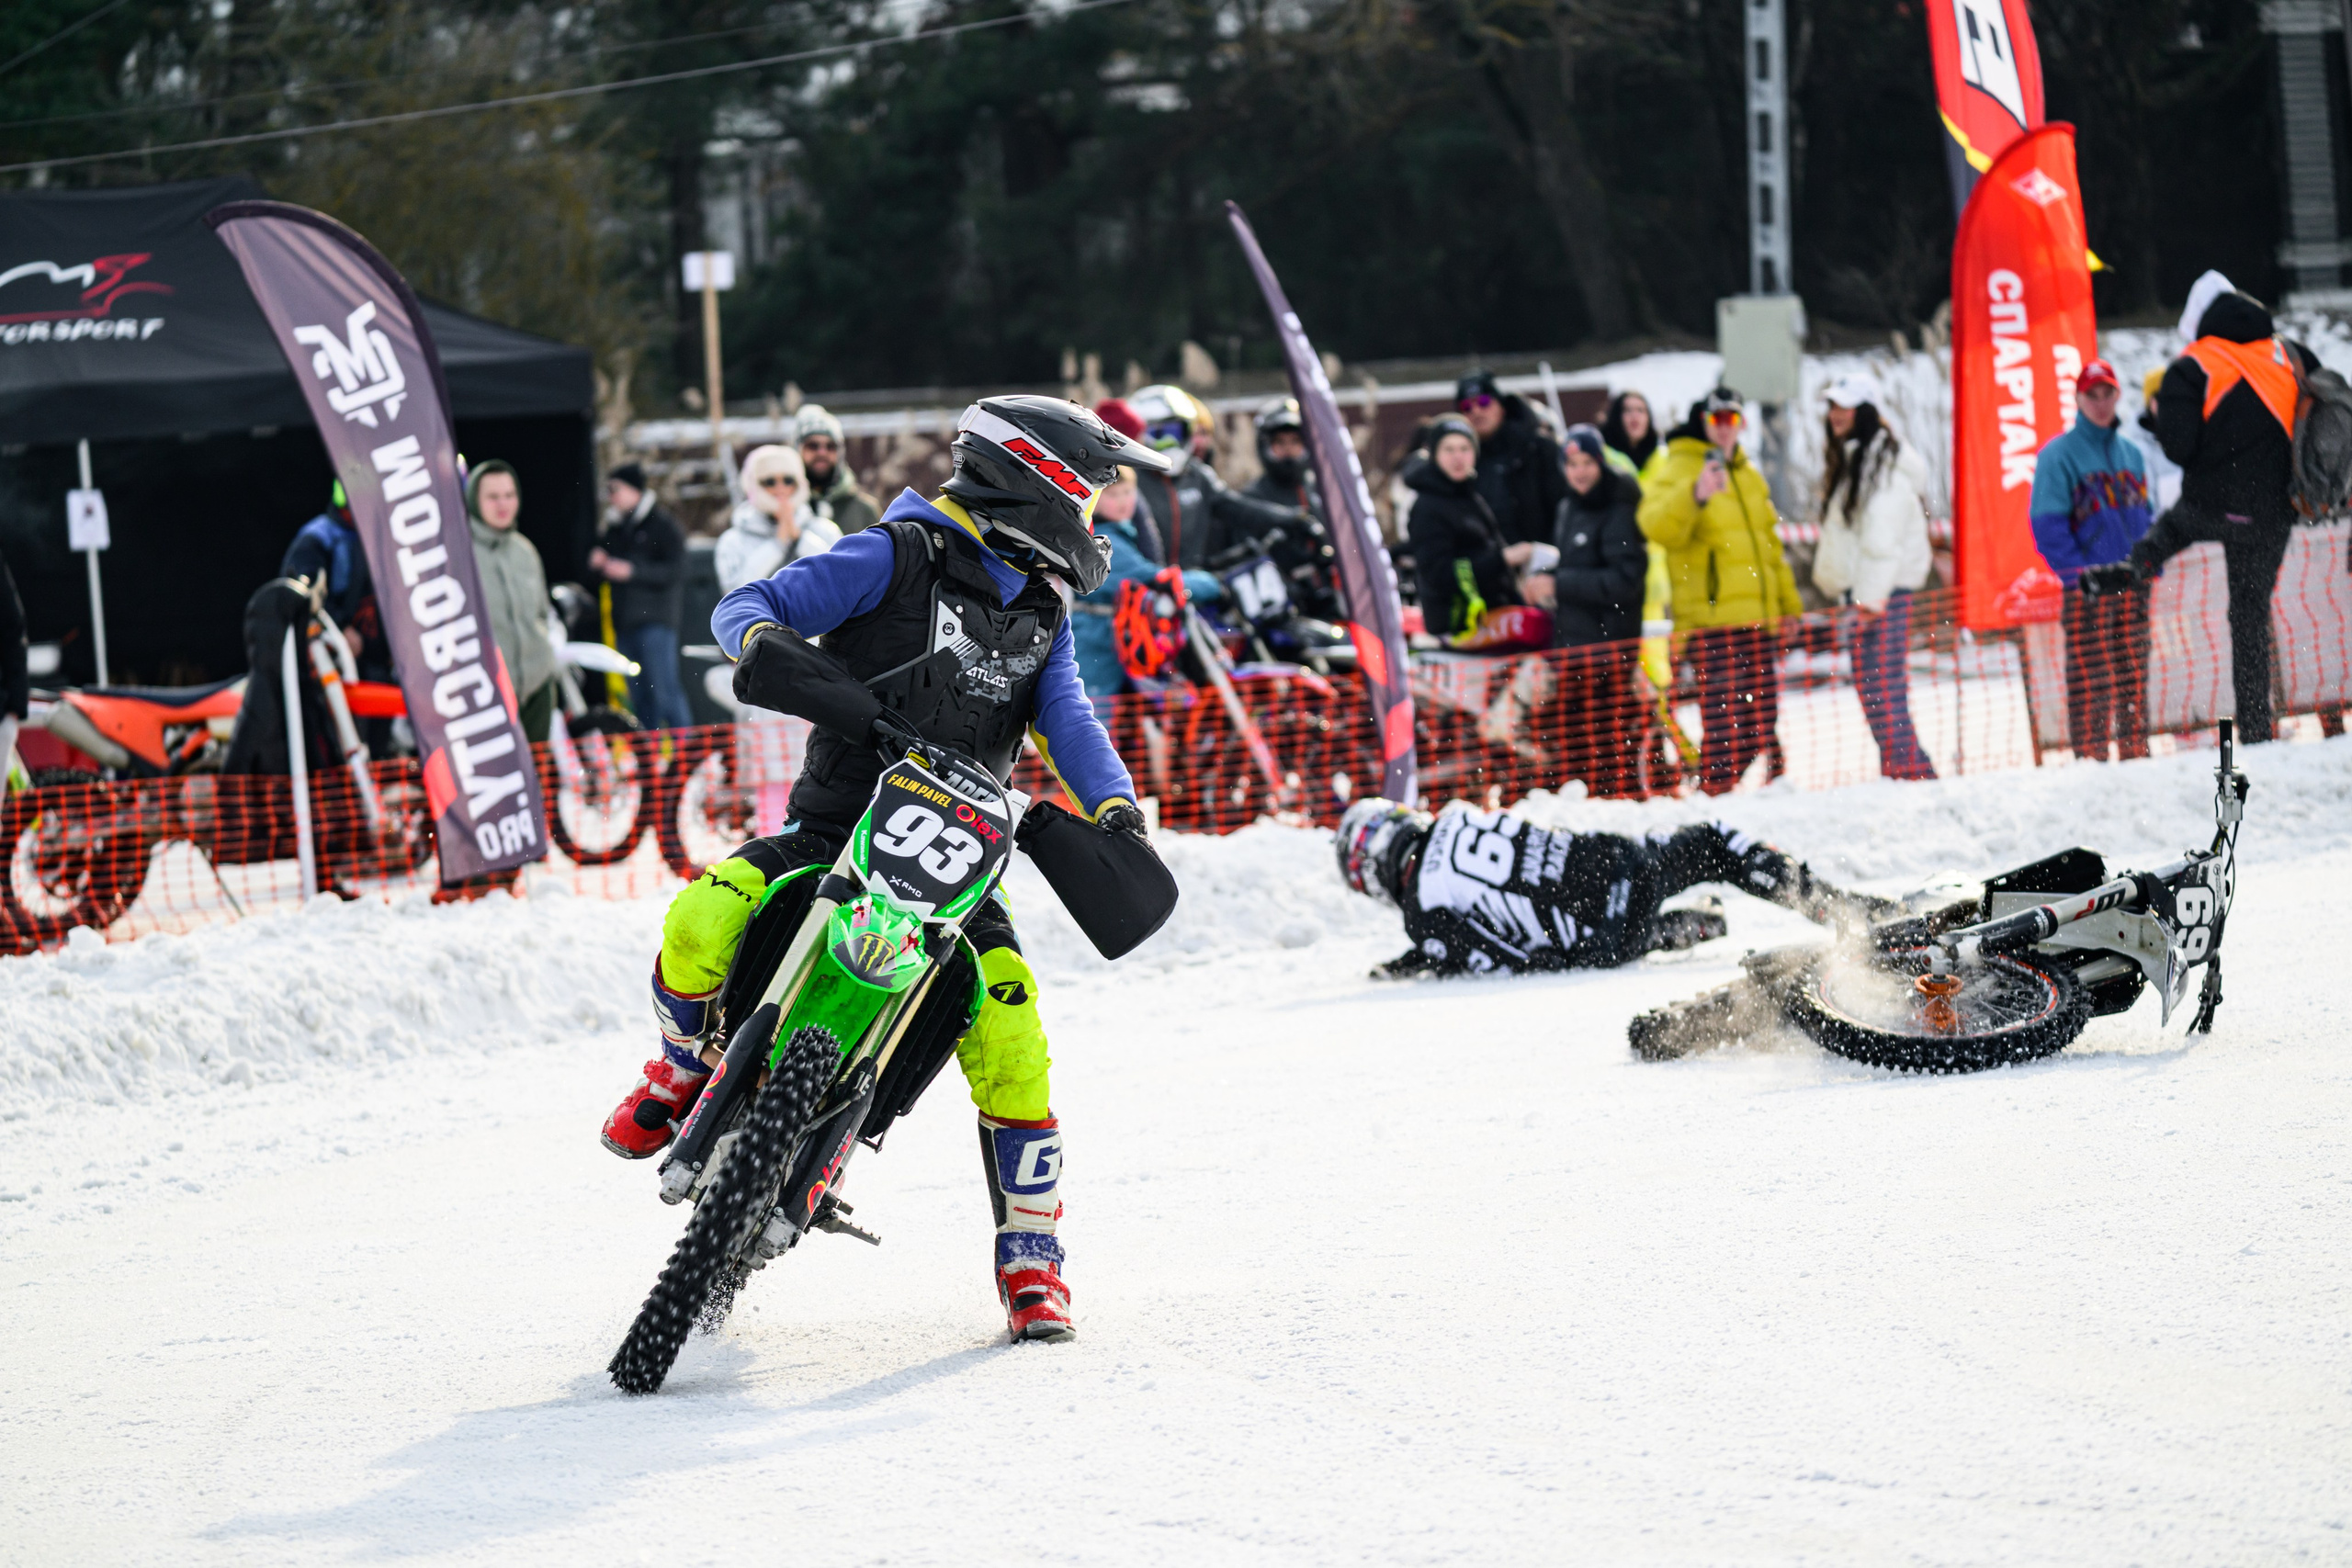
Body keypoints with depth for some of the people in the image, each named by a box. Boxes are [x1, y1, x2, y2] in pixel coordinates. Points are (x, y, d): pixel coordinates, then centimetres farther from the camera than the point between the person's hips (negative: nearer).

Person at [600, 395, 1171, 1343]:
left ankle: (1030, 1256, 0)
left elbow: (1069, 722, 2)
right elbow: (748, 603, -7)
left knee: (1010, 1047, -14)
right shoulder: (899, 557, -4)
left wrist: (1114, 805, -18)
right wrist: (761, 639, -32)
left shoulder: (1042, 614, 14)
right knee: (700, 926, -29)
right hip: (835, 827, -4)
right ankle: (685, 1065, 4)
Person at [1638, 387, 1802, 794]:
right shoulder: (1677, 470, -4)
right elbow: (1658, 527, -24)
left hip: (1757, 621, 8)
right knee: (1724, 720, -13)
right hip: (1711, 622, -8)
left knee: (1761, 720, 9)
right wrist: (1695, 496, -42)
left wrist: (1789, 605, 32)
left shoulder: (1748, 475, 22)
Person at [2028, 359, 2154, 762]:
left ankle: (2135, 751, 13)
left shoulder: (2131, 453, 15)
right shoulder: (2059, 454, -2)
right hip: (2088, 588, -5)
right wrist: (2076, 573, -15)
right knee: (2090, 680, -6)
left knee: (2134, 674, 7)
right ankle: (2091, 756, -4)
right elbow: (2047, 524, -7)